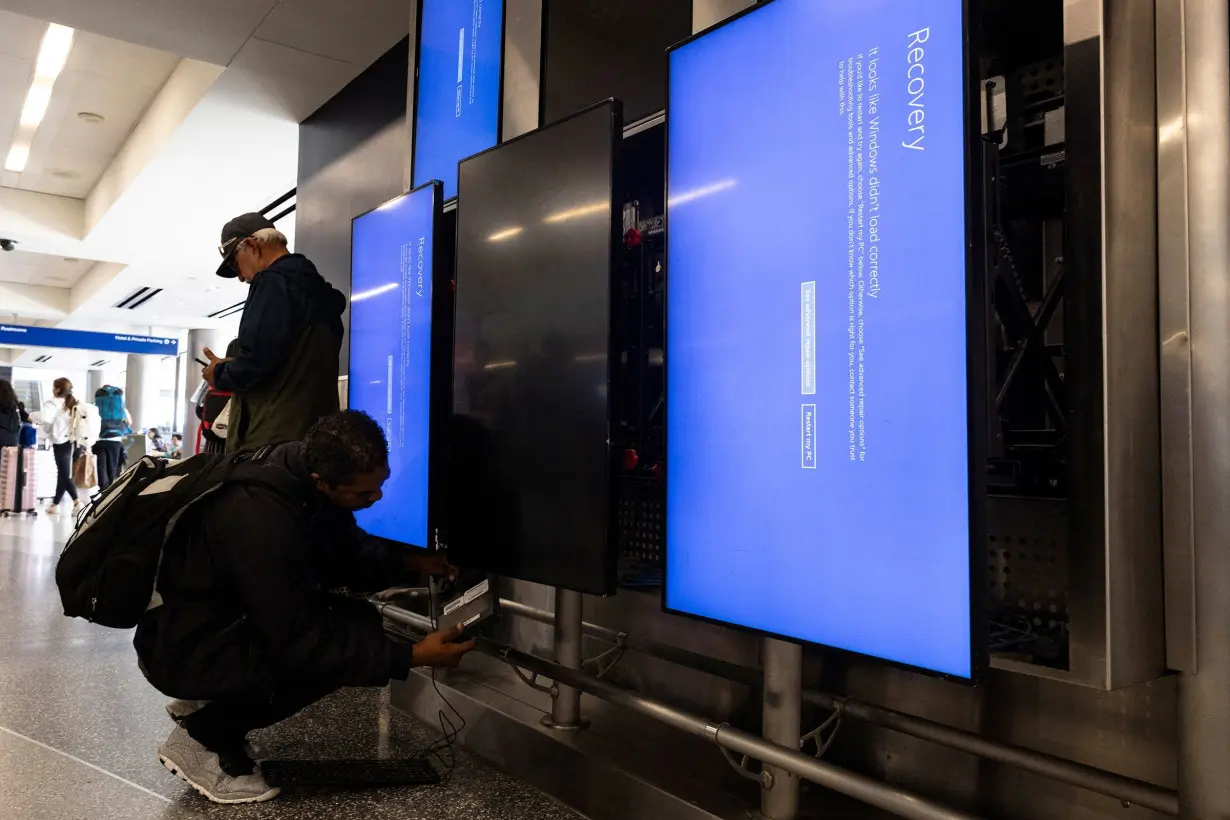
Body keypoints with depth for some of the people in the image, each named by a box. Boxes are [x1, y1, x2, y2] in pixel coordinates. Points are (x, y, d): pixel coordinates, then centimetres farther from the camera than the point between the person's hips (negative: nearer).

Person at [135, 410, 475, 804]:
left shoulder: (301, 469, -10)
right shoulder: (262, 519, -35)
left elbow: (345, 556, 6)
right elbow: (300, 646, -29)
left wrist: (410, 561, -11)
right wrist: (412, 656, -26)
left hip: (226, 619, 9)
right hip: (183, 650, -8)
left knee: (354, 624, 1)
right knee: (355, 633, -19)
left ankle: (207, 702, 13)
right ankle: (201, 739, -4)